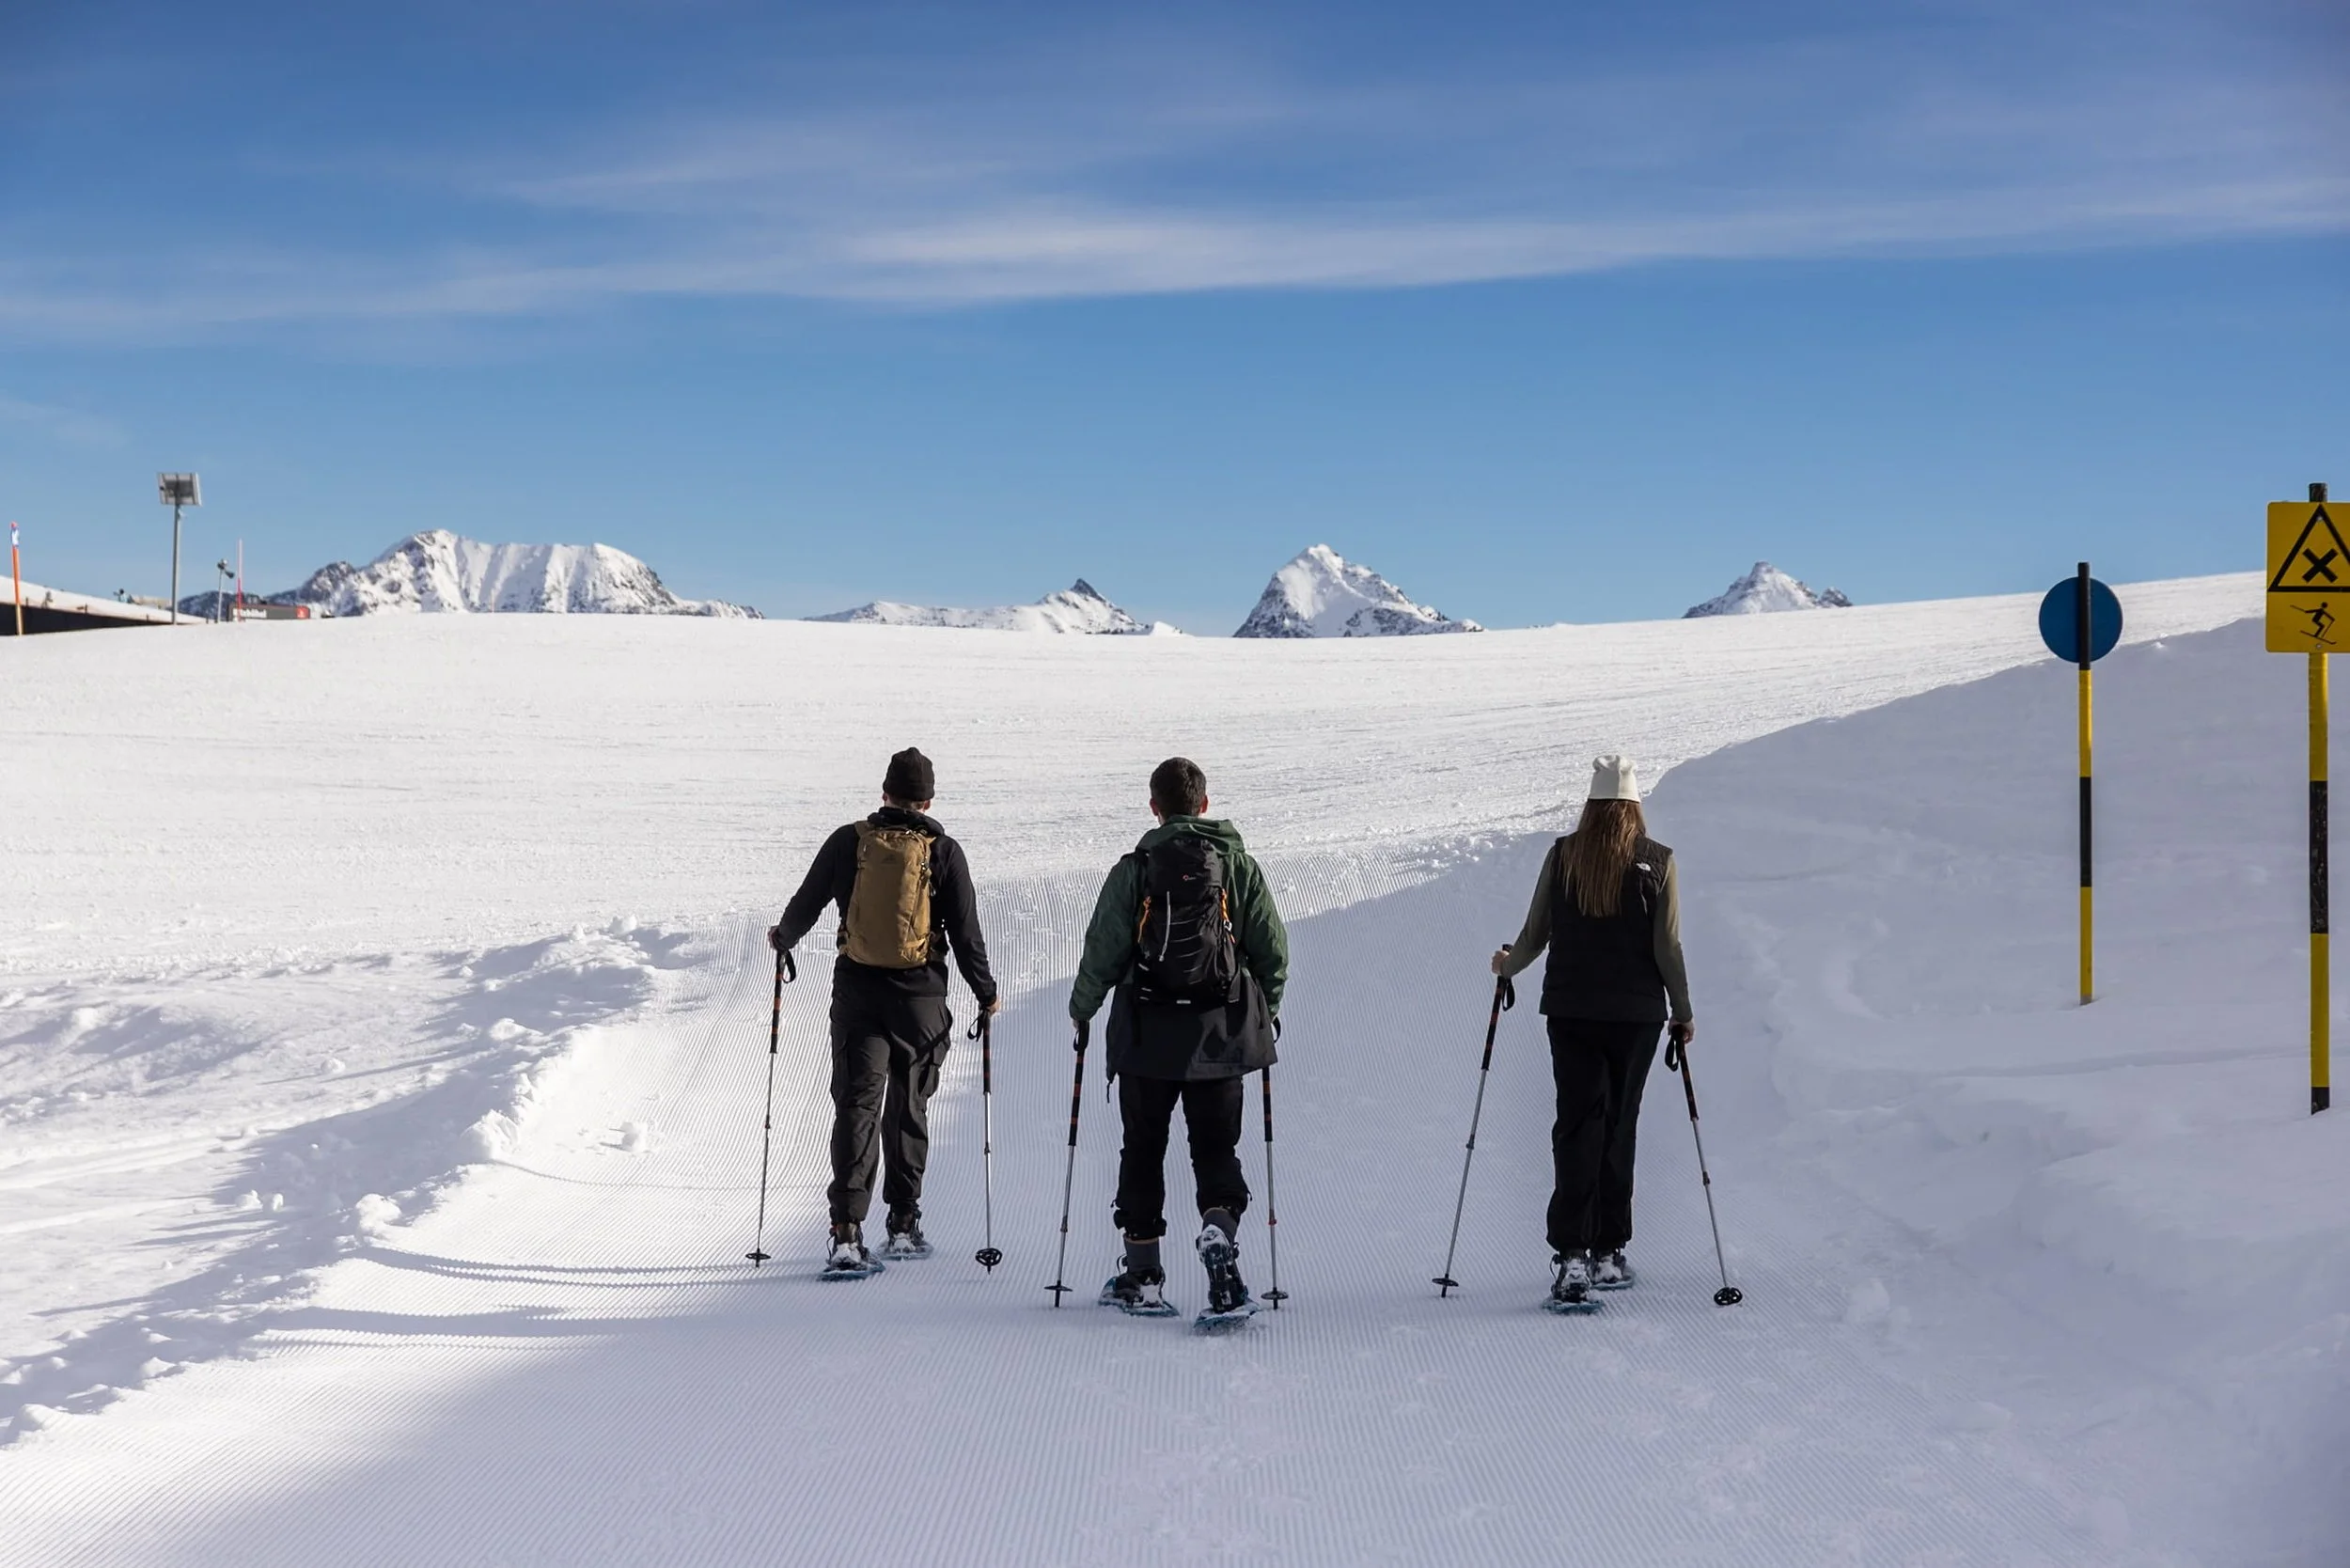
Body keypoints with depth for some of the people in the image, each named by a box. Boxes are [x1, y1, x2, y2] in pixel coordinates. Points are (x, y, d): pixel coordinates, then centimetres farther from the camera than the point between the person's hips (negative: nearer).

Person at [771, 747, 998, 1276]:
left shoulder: (848, 842, -1)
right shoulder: (943, 851, -4)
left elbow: (807, 903, 8)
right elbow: (965, 932, -1)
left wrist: (783, 937, 30)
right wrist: (986, 993, 12)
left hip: (857, 991, 0)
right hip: (920, 995, 0)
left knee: (856, 1106, -1)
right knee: (908, 1109, 14)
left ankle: (847, 1231, -12)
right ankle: (904, 1226, 20)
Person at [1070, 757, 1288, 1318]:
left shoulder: (1134, 869, -3)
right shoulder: (1239, 865, 2)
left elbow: (1103, 951, -4)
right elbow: (1272, 947, 2)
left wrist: (1081, 1009, 13)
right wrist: (1266, 1010, 17)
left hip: (1146, 1035, -1)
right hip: (1221, 1036, 1)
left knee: (1143, 1151, 12)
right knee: (1216, 1148, 10)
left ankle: (1142, 1274, 15)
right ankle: (1220, 1224, -19)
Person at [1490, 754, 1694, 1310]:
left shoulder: (1562, 855, -1)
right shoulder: (1656, 861, -5)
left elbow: (1535, 934, 3)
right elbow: (1668, 947, -6)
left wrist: (1508, 965, 24)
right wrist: (1683, 1013, 7)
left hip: (1569, 1012, 1)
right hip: (1636, 1014, -1)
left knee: (1577, 1125, 1)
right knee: (1617, 1128, 11)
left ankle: (1571, 1257, -12)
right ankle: (1609, 1254, 17)